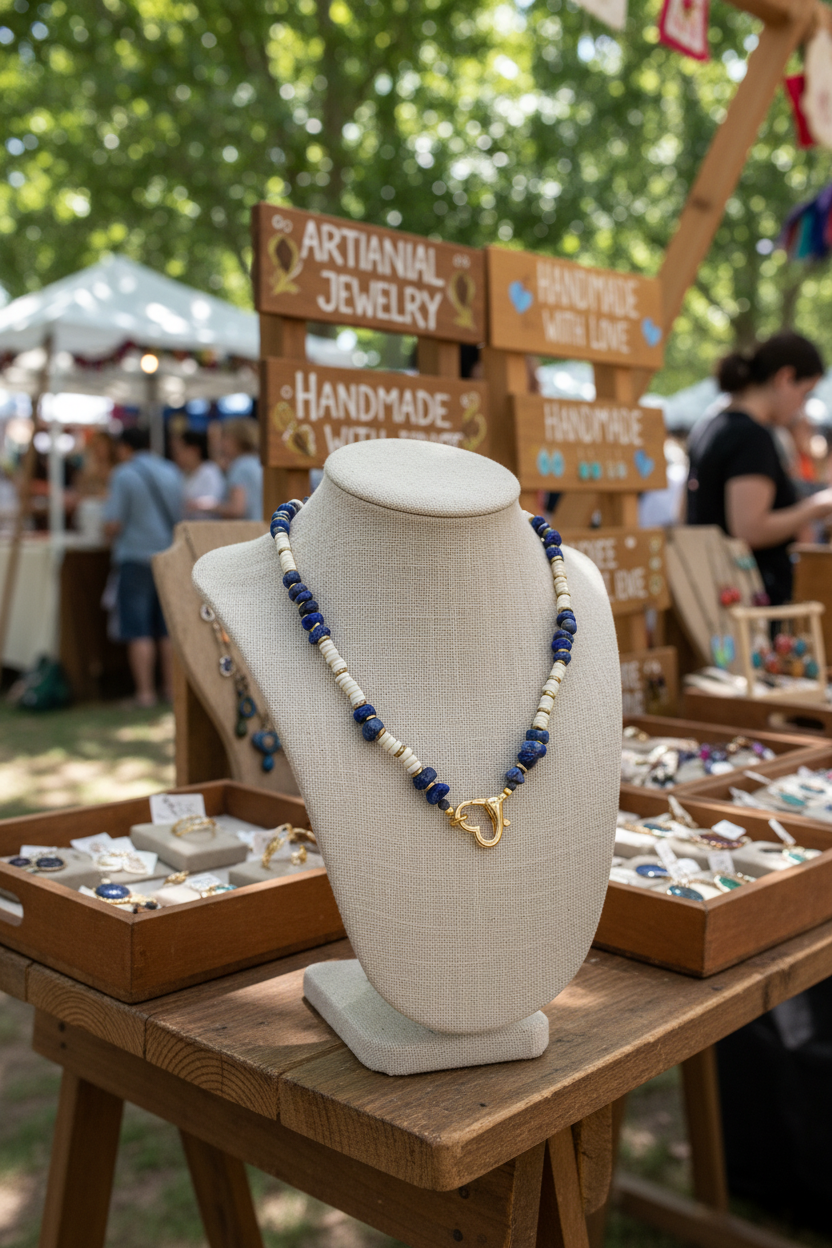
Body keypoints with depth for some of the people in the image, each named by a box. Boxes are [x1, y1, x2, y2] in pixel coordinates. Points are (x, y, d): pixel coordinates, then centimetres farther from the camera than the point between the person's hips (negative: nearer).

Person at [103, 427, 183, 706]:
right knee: (168, 630, 11)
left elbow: (113, 526, -11)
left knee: (138, 632, -1)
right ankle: (172, 688, 14)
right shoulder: (172, 471, 9)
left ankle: (145, 692, -1)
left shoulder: (123, 475, -8)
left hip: (136, 557, -5)